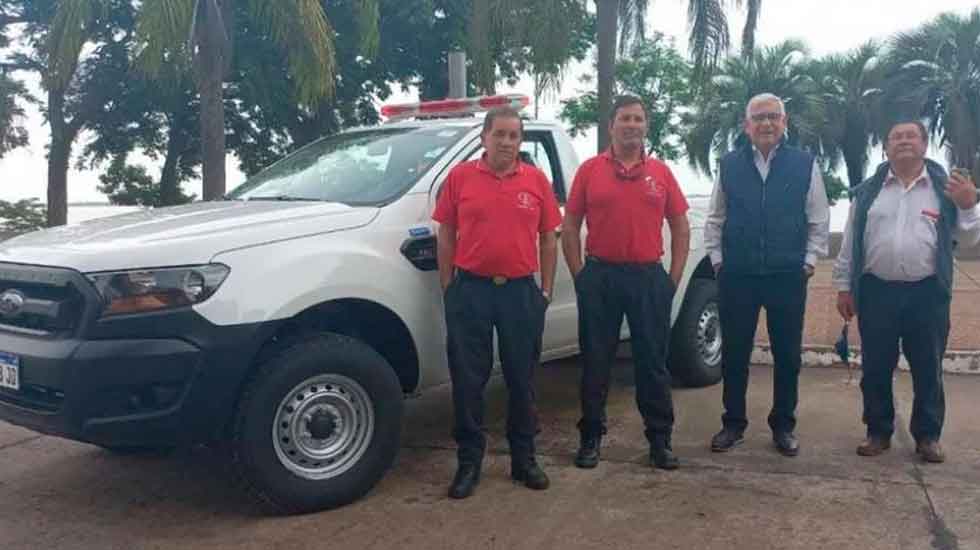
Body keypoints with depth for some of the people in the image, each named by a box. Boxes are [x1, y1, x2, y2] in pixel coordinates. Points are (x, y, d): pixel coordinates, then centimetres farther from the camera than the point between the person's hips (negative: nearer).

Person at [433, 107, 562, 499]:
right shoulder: (460, 177, 2)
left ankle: (524, 458, 25)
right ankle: (469, 462, 17)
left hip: (521, 291, 1)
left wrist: (546, 289, 4)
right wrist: (447, 289, 1)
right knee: (468, 380, 4)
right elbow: (446, 236, 5)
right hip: (470, 290, -1)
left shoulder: (536, 180, 5)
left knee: (522, 379, 10)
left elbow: (548, 238, 9)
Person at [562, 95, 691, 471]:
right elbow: (570, 226, 4)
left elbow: (680, 228, 10)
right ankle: (591, 437, 20)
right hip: (600, 276, -1)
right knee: (596, 362, 7)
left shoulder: (660, 172, 8)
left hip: (649, 277, 1)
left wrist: (673, 277, 3)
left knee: (653, 362, 7)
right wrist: (579, 274, -2)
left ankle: (660, 440, 19)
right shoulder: (590, 170, 4)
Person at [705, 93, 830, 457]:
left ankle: (783, 426, 24)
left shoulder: (805, 164, 3)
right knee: (734, 354, 7)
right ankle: (733, 424, 22)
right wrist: (717, 260, 3)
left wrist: (809, 262, -1)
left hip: (788, 277, 0)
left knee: (787, 356, 8)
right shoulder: (729, 165, 5)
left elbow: (819, 221, 5)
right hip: (737, 276, 1)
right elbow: (715, 218, 9)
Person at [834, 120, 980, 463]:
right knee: (876, 368, 7)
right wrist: (844, 287, 5)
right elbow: (850, 243, 8)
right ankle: (879, 432, 21)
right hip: (876, 292, 1)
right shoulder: (868, 191, 7)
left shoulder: (945, 188, 6)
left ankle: (928, 436, 21)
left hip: (927, 294, 0)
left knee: (928, 369, 7)